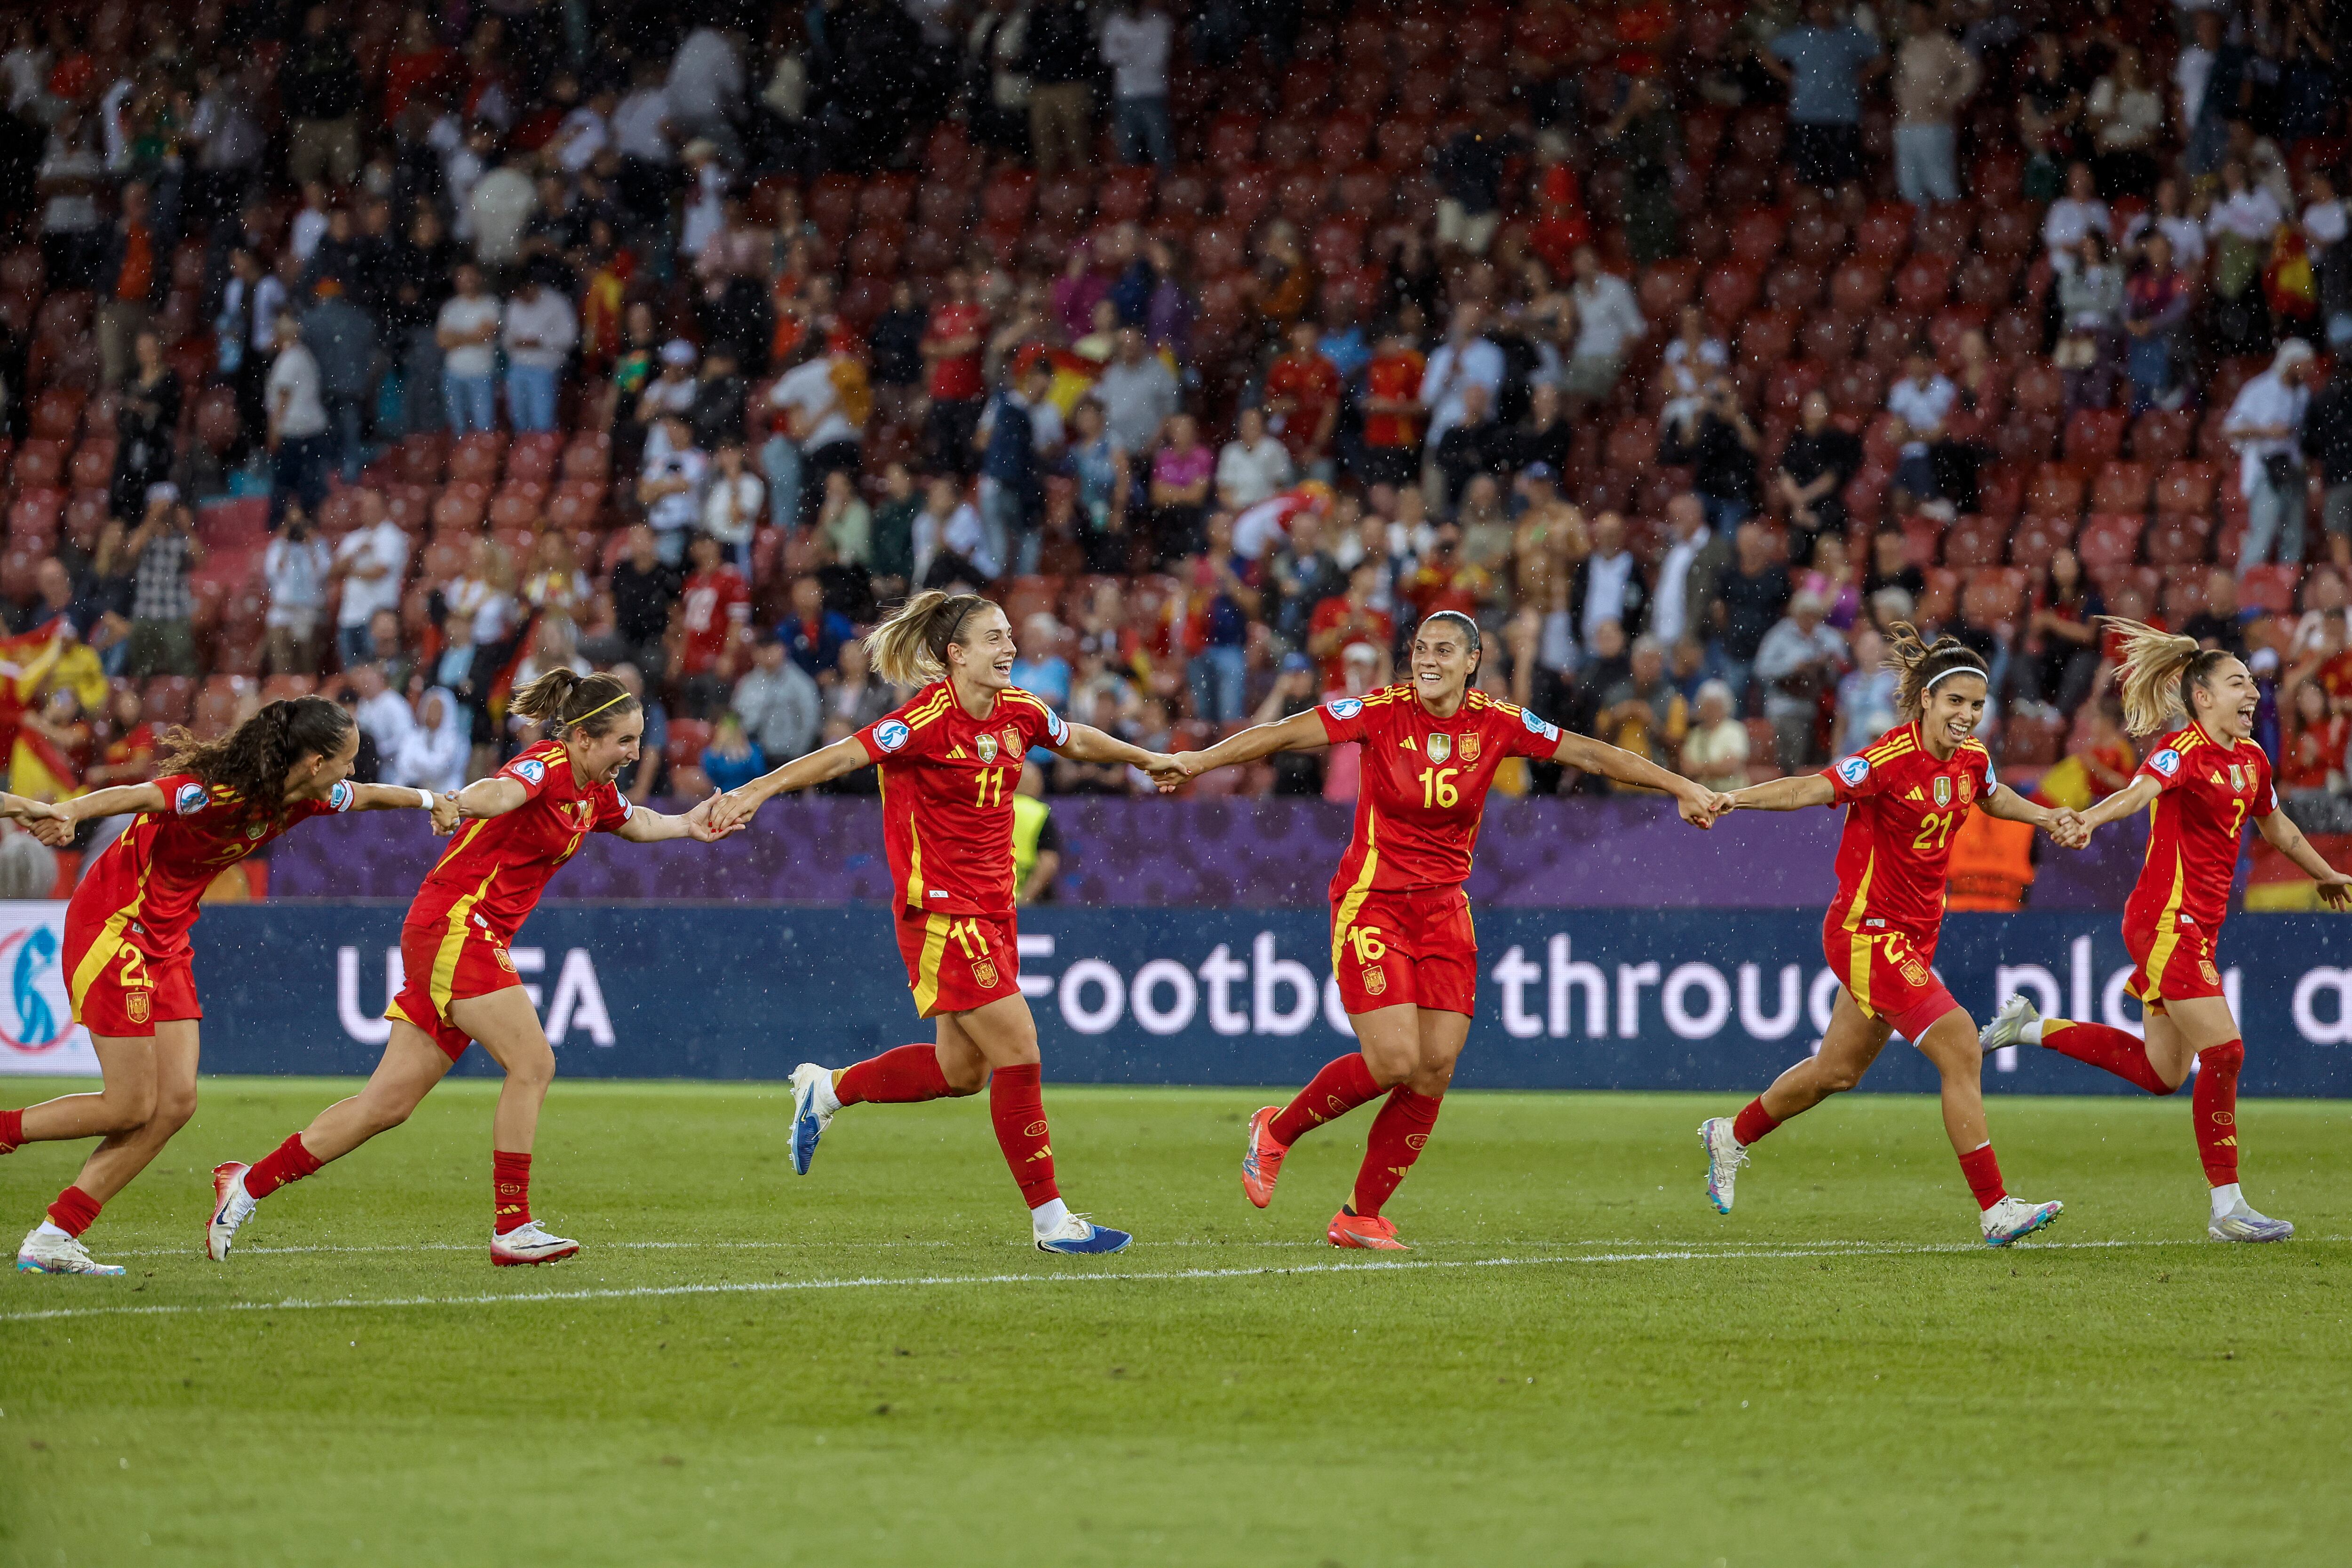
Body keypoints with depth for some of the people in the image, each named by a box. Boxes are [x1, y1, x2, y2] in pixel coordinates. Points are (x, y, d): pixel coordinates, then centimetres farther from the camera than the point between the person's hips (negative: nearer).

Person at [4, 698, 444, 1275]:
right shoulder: (219, 792, -28)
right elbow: (138, 797, -45)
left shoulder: (301, 798, -1)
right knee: (131, 1107, -10)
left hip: (166, 941, 9)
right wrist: (67, 813, -63)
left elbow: (364, 796, 21)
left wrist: (428, 800, 34)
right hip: (113, 927, -9)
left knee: (175, 1103, -1)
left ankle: (53, 1239, 2)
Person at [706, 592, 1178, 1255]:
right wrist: (758, 790, -34)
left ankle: (826, 1091, 35)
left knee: (962, 1071, 14)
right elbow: (844, 756, -24)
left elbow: (1077, 740, 26)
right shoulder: (930, 718, -18)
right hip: (940, 911, -8)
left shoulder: (1018, 712, 5)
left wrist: (1145, 758, 40)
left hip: (990, 912, 8)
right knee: (1019, 1054, -10)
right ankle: (1050, 1218, -3)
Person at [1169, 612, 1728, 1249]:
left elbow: (1592, 755, 5)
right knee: (1394, 1062, -16)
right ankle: (1277, 1130, 11)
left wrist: (1682, 788, 4)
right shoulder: (1381, 712, -11)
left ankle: (1360, 1217, 12)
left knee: (1434, 1072, -3)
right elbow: (1286, 734, -16)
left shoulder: (1497, 724, -2)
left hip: (1444, 908, 4)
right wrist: (1201, 760, -27)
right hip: (1372, 903, -4)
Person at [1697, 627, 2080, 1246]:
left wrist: (2047, 818, 14)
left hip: (1914, 935, 9)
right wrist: (1729, 799, -45)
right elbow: (1813, 789, -32)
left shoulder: (1971, 758, 2)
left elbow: (1993, 796, 26)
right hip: (1868, 931, -9)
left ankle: (1731, 1137, 44)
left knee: (1838, 1070, 21)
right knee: (1960, 1047, -18)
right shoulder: (1890, 760, -22)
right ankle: (1996, 1210, -15)